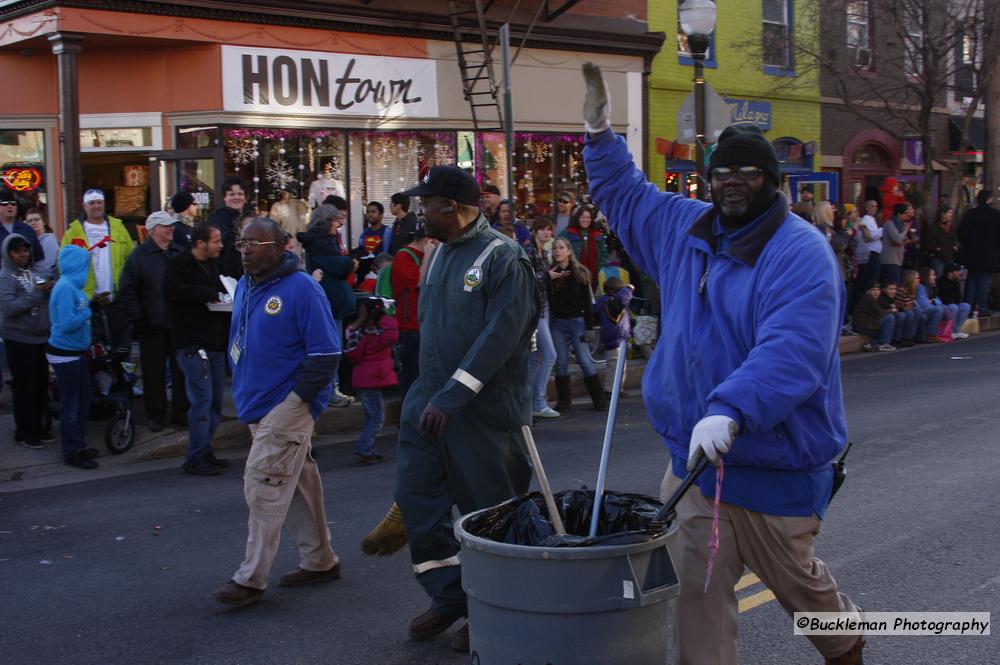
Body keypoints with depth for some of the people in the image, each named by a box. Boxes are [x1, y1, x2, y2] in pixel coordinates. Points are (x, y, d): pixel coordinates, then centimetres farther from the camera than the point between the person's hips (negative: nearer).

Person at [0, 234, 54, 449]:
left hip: (40, 338, 6)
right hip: (19, 340, -6)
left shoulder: (34, 273, 10)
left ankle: (38, 428, 23)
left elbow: (44, 301, 12)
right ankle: (24, 433, 10)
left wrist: (51, 290, -9)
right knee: (25, 387, -1)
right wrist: (36, 293, -23)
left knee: (41, 386, 9)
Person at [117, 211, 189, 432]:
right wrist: (137, 319, -10)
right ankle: (156, 415, 14)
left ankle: (181, 412, 17)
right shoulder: (138, 256, -2)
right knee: (154, 372, 4)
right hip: (152, 326, -3)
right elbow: (127, 291, -4)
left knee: (181, 370, 7)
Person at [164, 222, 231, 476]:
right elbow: (172, 289, -27)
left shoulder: (212, 265, 18)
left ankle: (204, 452, 21)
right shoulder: (178, 264, -8)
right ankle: (195, 458, -1)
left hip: (215, 343, 8)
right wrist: (209, 294, -18)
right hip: (192, 344, -8)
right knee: (202, 400, -9)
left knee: (216, 400, 11)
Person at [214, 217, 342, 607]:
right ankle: (320, 561, 28)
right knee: (300, 484, 16)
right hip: (259, 406, 8)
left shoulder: (301, 289, -15)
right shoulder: (244, 286, 10)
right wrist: (244, 392, 13)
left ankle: (251, 579, -2)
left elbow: (326, 354, -17)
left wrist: (295, 397, -18)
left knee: (264, 486, -9)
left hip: (288, 407, -8)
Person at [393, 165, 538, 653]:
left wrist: (450, 398, -25)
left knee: (487, 512, 4)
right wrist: (428, 393, 17)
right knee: (415, 495, 8)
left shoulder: (503, 257, -15)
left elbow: (499, 337, -22)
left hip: (484, 410, -8)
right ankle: (449, 595, 24)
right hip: (429, 400, 8)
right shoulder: (440, 253, 11)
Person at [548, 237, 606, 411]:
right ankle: (564, 400, 11)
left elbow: (587, 301, -3)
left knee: (585, 360, -3)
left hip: (576, 320, -2)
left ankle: (599, 398, 6)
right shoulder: (550, 273, 3)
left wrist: (589, 325, -8)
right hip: (557, 321, 2)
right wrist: (548, 278, -15)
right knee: (561, 362, 3)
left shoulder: (580, 273, -1)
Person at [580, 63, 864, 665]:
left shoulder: (801, 253, -17)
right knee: (694, 593, 7)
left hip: (775, 468, -5)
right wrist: (600, 135, 15)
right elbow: (626, 194, 26)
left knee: (797, 581, 17)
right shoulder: (686, 228, 7)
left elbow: (791, 352, -31)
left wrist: (730, 411, -44)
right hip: (693, 457, 6)